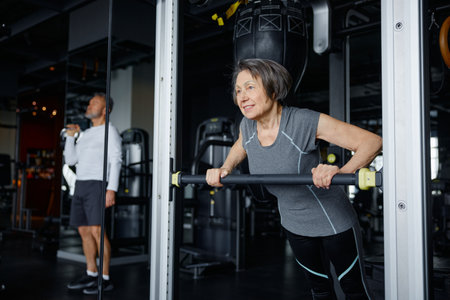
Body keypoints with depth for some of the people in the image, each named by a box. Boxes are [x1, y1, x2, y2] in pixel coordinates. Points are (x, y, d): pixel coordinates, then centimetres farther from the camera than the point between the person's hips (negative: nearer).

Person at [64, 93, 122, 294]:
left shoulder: (110, 131, -3)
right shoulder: (86, 134, 21)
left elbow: (116, 161, -13)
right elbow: (71, 160, 17)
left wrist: (112, 189, -23)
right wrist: (70, 136, 9)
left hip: (97, 186, -8)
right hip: (80, 186, 8)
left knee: (97, 231, -13)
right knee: (84, 230, 9)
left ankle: (105, 279, -8)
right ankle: (91, 274, 19)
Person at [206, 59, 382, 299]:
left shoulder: (306, 122, -29)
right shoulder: (247, 126, -11)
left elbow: (372, 141, -29)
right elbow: (241, 147, 15)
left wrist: (341, 172, -46)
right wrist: (225, 169, -4)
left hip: (333, 219, -5)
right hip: (294, 223, 5)